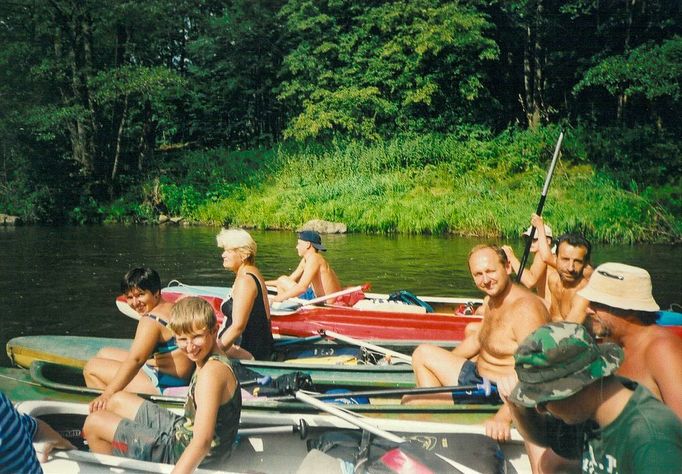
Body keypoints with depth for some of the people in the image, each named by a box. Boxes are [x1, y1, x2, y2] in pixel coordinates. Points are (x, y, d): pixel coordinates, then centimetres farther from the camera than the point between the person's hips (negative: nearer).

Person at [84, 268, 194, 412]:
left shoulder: (151, 320, -21)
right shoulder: (174, 308, 7)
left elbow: (135, 360, -31)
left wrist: (107, 394, -37)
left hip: (161, 386, -11)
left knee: (91, 367, -2)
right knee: (104, 353, 23)